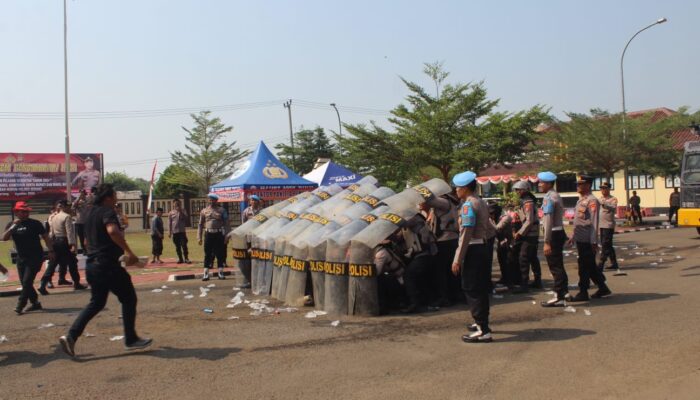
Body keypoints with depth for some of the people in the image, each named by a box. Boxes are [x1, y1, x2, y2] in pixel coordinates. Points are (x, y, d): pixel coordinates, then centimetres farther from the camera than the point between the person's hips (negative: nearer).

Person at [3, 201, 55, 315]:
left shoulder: (35, 223, -2)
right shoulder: (12, 225, 6)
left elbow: (45, 237, 2)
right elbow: (4, 238, -9)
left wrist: (51, 251, -4)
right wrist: (13, 226, -20)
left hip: (35, 257, -5)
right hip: (21, 258, 5)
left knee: (27, 282, -11)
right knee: (24, 283, 9)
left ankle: (20, 306, -6)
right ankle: (35, 303, 22)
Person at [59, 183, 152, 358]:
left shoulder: (91, 213, 16)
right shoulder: (107, 212, -13)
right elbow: (112, 231, -34)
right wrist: (128, 251, -31)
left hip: (92, 264, 9)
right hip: (108, 265, -9)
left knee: (96, 303, 17)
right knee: (128, 299, 5)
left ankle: (71, 336, 6)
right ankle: (131, 340, 12)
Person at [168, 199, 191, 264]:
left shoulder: (183, 211, 6)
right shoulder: (171, 213, 7)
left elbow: (186, 218, -8)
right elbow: (169, 223, 8)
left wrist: (180, 212, -13)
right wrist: (169, 232, 3)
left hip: (182, 231, -2)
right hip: (175, 232, 2)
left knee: (184, 245, -8)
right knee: (177, 246, 6)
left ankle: (186, 258, -6)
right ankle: (180, 259, 14)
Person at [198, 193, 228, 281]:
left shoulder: (222, 210, 4)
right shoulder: (204, 211, 7)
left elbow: (226, 223, 4)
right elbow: (200, 224, 8)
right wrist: (199, 237, 3)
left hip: (219, 234, -1)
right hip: (208, 234, 1)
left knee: (220, 254, 5)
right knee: (207, 254, 3)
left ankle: (221, 273, 14)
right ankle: (206, 274, 8)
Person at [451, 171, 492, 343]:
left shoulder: (468, 205, -16)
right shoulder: (480, 202, 14)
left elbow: (466, 234, -21)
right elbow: (482, 227, 13)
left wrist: (458, 259, -21)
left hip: (472, 249, -10)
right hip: (481, 246, 10)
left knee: (472, 289, -6)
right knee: (480, 287, 17)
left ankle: (483, 331, -5)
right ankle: (482, 322, 28)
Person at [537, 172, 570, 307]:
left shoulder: (548, 197, -15)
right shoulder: (556, 195, 15)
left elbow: (548, 221, -21)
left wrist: (547, 242, -22)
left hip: (554, 234, -10)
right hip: (559, 232, 10)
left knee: (555, 266, -4)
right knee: (558, 265, 18)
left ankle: (559, 298, 0)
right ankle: (564, 291, 28)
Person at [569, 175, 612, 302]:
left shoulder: (592, 201, -13)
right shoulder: (581, 200, 15)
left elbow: (594, 222, -17)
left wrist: (594, 242, -20)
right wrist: (573, 236, 21)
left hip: (587, 240, -9)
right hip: (580, 239, 9)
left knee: (584, 267, -2)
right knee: (590, 266, 16)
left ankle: (583, 293, 5)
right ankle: (603, 288, 27)